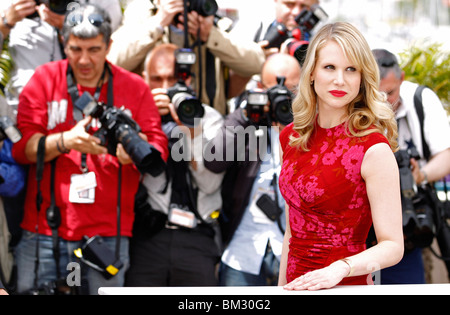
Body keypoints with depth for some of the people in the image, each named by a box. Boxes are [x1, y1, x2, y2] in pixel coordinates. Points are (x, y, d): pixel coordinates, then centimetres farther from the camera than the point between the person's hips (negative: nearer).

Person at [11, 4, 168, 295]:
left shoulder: (135, 88, 6)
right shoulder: (44, 80, 4)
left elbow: (158, 149, 2)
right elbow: (20, 147, -3)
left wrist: (133, 146, -21)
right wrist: (66, 141, -20)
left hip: (108, 232, 0)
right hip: (45, 230, 0)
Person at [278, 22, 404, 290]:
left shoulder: (374, 149, -15)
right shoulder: (292, 137, 3)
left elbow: (392, 246, -16)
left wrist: (340, 268, -29)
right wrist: (281, 288, 10)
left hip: (345, 288, -5)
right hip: (297, 287, 5)